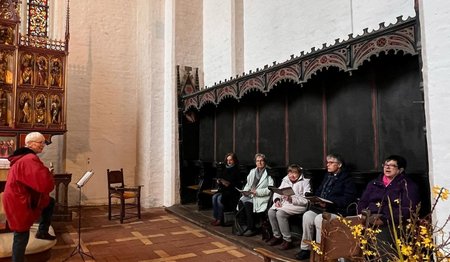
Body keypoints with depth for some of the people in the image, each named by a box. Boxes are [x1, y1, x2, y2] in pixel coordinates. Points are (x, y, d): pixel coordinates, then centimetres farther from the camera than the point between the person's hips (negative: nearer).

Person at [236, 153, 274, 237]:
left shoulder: (269, 173, -1)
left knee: (248, 204, -29)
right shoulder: (252, 171, 19)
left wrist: (257, 192, -18)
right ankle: (245, 226, -10)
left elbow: (270, 189, -9)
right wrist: (245, 191, 1)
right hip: (250, 195, 6)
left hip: (262, 196, -6)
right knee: (240, 202, -22)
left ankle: (252, 229, -13)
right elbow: (248, 184, 23)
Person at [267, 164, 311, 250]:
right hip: (284, 203, 6)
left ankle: (287, 240, -17)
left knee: (280, 213, -30)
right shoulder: (285, 180, 18)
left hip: (298, 205, -6)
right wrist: (277, 200, -9)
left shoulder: (305, 182, 0)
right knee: (271, 211, -21)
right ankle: (277, 236, -3)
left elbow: (306, 199, -11)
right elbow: (277, 192, 14)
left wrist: (292, 199, -24)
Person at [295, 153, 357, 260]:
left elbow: (348, 199, -12)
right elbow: (319, 191, 26)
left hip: (336, 211, -6)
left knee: (319, 219, -32)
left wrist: (328, 202, -20)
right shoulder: (327, 176, 20)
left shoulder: (346, 179, -1)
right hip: (320, 208, 6)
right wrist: (314, 199, 2)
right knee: (307, 215, -23)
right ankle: (305, 248, -14)